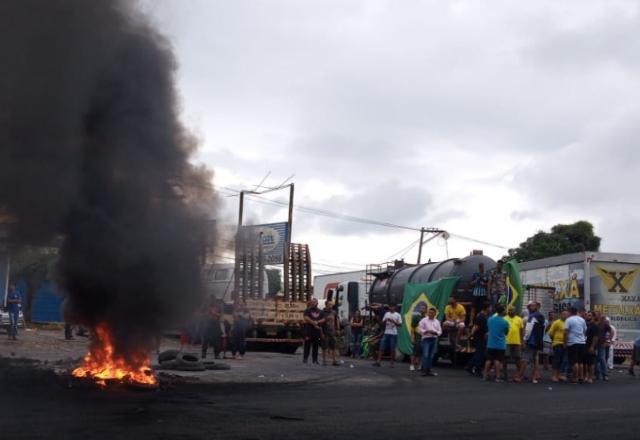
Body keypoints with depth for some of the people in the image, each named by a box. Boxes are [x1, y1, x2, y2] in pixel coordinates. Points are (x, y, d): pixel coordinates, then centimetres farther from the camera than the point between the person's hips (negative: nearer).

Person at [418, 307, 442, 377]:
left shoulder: (437, 322, 14)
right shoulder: (423, 320, 2)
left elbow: (440, 332, 9)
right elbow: (420, 330, -5)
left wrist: (435, 332, -11)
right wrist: (427, 331, -21)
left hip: (434, 339, 4)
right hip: (426, 339, -4)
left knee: (431, 356, 6)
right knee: (425, 355, -12)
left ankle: (428, 370, 13)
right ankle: (424, 370, -12)